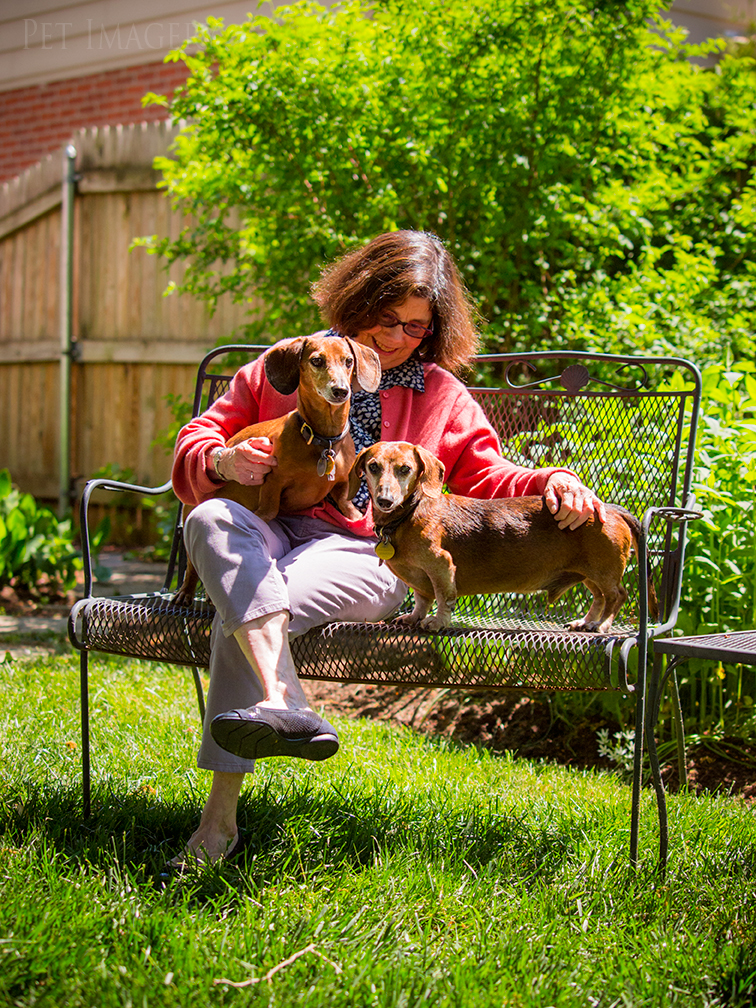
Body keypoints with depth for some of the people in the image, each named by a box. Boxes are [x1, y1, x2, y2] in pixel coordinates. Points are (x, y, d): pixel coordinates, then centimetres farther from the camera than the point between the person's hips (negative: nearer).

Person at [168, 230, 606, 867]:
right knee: (210, 520, -37)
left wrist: (549, 482, -4)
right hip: (267, 534, 2)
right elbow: (198, 439, 20)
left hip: (363, 552, -2)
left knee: (241, 614, -34)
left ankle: (221, 813, -41)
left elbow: (486, 475, 18)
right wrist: (221, 461, -6)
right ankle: (279, 702, -59)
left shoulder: (442, 396, 22)